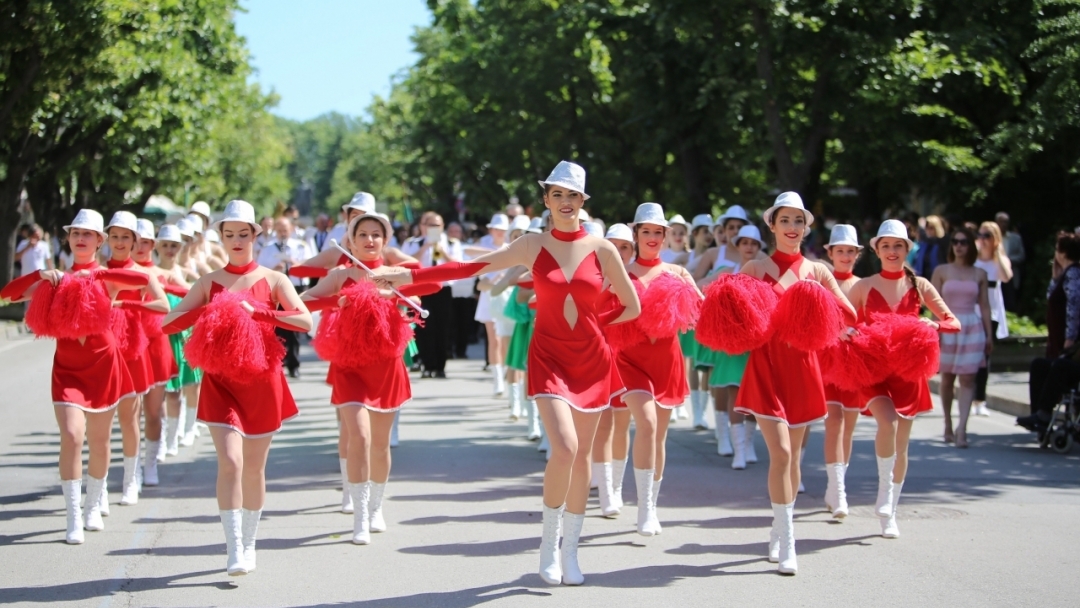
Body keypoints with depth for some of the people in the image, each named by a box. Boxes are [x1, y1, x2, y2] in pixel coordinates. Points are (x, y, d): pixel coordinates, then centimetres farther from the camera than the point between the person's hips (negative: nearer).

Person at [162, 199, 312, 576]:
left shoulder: (273, 280, 2)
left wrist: (258, 312, -22)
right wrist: (208, 310, -18)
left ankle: (249, 545, 25)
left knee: (254, 467, 9)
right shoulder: (209, 283, 5)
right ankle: (234, 552, -16)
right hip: (221, 382, 0)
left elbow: (305, 321, -13)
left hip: (262, 382, 0)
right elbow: (169, 323, -2)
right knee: (230, 462, -15)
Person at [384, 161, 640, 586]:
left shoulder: (601, 249, -1)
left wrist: (587, 324, 4)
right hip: (549, 358, -1)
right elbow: (468, 268, -3)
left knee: (582, 453, 5)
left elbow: (631, 307, 6)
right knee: (564, 447, -18)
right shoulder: (533, 247, -1)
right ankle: (549, 541, 1)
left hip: (592, 360, 1)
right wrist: (404, 276, -6)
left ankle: (570, 550, 18)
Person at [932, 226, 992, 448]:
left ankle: (962, 429, -15)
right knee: (947, 378, 8)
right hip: (947, 327, 0)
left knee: (967, 379, -8)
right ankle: (948, 425, 21)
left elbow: (984, 305, 9)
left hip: (972, 328, 0)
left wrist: (989, 334, 7)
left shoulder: (979, 274, 6)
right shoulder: (941, 271, 3)